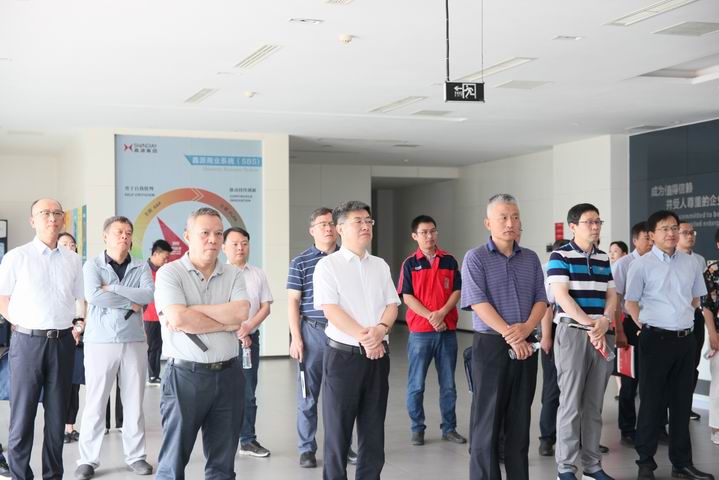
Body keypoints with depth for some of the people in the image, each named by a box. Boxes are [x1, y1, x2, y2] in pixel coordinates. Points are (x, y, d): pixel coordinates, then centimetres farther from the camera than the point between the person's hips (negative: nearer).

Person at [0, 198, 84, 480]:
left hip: (63, 342, 3)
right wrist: (24, 326, -3)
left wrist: (77, 327, 6)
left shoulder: (73, 260, 9)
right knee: (23, 414, 0)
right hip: (28, 341, -3)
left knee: (57, 413, 9)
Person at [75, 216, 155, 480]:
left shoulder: (141, 267, 6)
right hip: (100, 342, -2)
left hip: (134, 342, 2)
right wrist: (130, 303, -12)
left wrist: (112, 288, -14)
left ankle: (136, 455, 19)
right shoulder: (93, 265, -1)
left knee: (134, 402, 8)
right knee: (95, 403, 3)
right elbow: (93, 295, -18)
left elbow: (149, 294, -12)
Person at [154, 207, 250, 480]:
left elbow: (241, 313, -10)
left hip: (228, 375, 4)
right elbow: (178, 319, -18)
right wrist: (228, 324, -8)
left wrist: (191, 310, -13)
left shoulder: (233, 275, 8)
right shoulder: (169, 273, -4)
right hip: (185, 376, -4)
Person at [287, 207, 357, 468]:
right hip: (313, 332, -2)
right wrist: (296, 338, -7)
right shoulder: (301, 262, 0)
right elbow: (293, 302, -1)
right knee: (308, 395, 5)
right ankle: (307, 449, 15)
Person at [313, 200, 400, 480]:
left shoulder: (380, 266, 12)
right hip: (344, 354, -5)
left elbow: (392, 305, 7)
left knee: (374, 428, 10)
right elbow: (330, 310, -13)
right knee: (338, 428, 2)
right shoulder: (327, 265, -4)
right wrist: (363, 337, -18)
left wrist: (380, 330, -13)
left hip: (378, 355, 5)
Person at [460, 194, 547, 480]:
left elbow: (541, 299, 6)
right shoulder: (475, 258, -4)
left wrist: (526, 328, -14)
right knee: (487, 421, 0)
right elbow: (479, 302, -13)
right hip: (491, 345, -4)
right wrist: (509, 335, -18)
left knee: (520, 420, 10)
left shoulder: (531, 259, 11)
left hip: (526, 347, 4)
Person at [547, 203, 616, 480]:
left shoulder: (604, 259, 14)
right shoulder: (560, 256, -5)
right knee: (571, 404, -3)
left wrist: (604, 321, -10)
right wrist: (590, 326, -16)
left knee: (594, 404, 9)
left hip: (601, 335, 5)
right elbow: (562, 296, -12)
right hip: (572, 333, -5)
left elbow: (611, 296, 10)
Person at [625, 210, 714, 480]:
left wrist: (682, 320, 12)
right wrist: (649, 326, -5)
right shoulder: (641, 265, -5)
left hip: (685, 339, 5)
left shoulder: (690, 263, 8)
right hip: (656, 339, -5)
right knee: (652, 402, 1)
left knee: (682, 402, 11)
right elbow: (630, 303, -1)